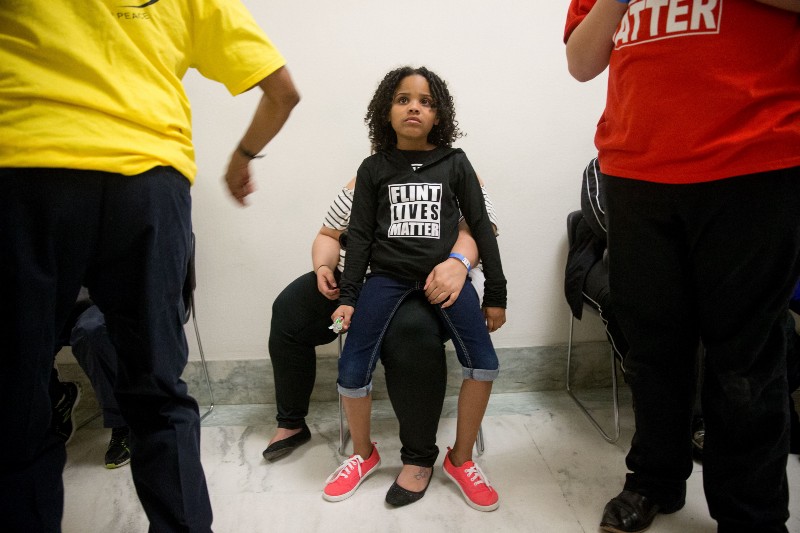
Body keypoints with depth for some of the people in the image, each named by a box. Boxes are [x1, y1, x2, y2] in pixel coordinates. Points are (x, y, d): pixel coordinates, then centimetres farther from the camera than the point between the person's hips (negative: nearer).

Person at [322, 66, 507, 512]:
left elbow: (482, 227, 7)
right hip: (388, 276, 0)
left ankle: (461, 460, 10)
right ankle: (363, 455, 18)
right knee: (351, 373, -12)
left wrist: (496, 294, 5)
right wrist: (348, 296, -1)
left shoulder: (455, 164, 7)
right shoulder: (374, 168, 8)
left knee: (484, 363, -14)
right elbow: (360, 235, 6)